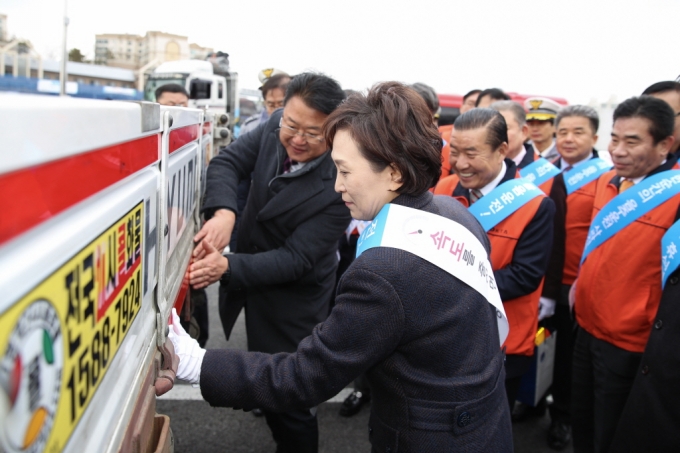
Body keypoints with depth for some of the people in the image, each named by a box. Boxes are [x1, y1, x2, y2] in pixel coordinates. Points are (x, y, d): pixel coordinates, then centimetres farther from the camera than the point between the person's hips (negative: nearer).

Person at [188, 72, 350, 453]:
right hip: (251, 281, 7)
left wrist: (228, 266, -40)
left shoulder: (339, 186, -30)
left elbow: (295, 259, -28)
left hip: (292, 299, -6)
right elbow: (227, 161, -13)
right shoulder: (276, 128, -13)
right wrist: (223, 211, -33)